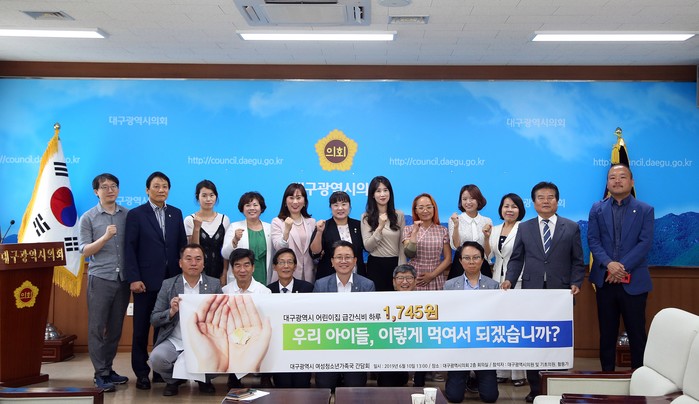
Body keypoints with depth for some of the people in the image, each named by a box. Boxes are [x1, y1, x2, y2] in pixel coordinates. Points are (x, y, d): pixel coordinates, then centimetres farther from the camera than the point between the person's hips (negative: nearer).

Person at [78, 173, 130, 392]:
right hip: (100, 278, -2)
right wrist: (106, 237, -18)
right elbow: (84, 250, -2)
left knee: (115, 327, 9)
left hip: (123, 279, 3)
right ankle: (101, 374, 7)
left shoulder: (127, 215, 5)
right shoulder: (88, 218, 0)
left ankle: (108, 369, 20)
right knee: (97, 327, -1)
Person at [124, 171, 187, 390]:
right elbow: (129, 248, -5)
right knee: (141, 328, 7)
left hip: (171, 279, 3)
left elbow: (182, 245, 9)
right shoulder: (136, 214, 0)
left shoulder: (176, 213, 10)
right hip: (146, 280, -3)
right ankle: (142, 373, 17)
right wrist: (134, 278, -12)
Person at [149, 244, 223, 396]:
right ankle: (173, 380, 8)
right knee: (156, 358, -29)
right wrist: (172, 311, -18)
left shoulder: (214, 284, 4)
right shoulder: (168, 284, 3)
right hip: (175, 342, 0)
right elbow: (154, 320, 1)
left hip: (204, 343, 0)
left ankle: (204, 378, 11)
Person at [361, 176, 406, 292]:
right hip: (375, 265, -1)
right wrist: (380, 227, -17)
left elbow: (402, 246, 5)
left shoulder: (399, 215, 5)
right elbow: (367, 247, -6)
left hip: (395, 264, 1)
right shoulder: (366, 217, 2)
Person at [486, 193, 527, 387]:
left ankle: (519, 372, 5)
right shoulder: (494, 230, 12)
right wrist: (486, 237, -3)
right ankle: (501, 371, 18)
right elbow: (487, 256, 13)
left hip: (518, 282, -5)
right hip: (498, 281, 6)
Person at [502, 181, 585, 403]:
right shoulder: (524, 228, 11)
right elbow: (516, 259, 8)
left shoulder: (571, 228, 8)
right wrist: (509, 279, -7)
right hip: (531, 292, 1)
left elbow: (577, 261, 6)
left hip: (561, 293, -1)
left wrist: (576, 283, -9)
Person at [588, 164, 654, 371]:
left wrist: (623, 266, -17)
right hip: (605, 281, 2)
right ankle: (607, 374, 19)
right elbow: (593, 240, -1)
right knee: (607, 332, 10)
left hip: (633, 282, -2)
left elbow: (645, 243, -7)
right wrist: (609, 264, -16)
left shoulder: (645, 210, 2)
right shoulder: (597, 209, 7)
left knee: (636, 333, 4)